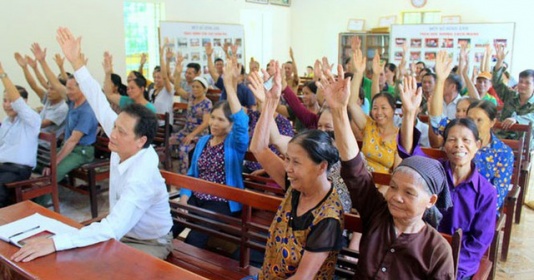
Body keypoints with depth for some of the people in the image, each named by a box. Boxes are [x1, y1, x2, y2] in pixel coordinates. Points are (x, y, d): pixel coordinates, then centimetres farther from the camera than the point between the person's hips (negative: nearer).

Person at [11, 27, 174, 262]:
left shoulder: (141, 175, -35)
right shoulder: (123, 147, -13)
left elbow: (114, 228, -44)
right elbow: (100, 103, -5)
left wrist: (55, 242, -50)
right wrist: (75, 61, -3)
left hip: (150, 243, -7)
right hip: (123, 232, 8)